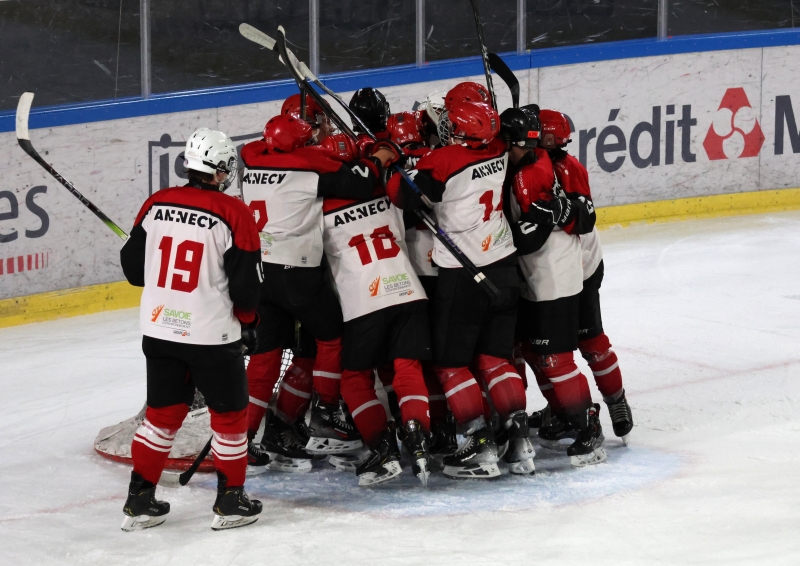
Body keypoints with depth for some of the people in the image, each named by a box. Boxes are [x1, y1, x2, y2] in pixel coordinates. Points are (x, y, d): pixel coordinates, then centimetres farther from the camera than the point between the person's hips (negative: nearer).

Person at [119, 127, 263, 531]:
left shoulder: (156, 205, -1)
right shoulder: (233, 214, -14)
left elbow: (133, 265, 7)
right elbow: (246, 283, -11)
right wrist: (248, 322, 8)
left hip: (158, 329, 5)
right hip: (212, 334, -5)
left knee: (162, 413, 17)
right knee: (230, 414, 12)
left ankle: (140, 500, 19)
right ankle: (230, 502, 18)